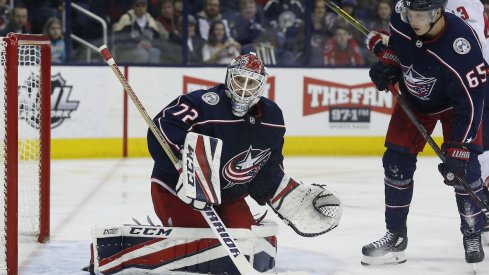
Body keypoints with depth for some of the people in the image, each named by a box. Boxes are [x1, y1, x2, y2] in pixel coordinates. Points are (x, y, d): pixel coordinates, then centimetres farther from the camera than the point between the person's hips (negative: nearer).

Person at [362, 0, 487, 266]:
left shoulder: (461, 46, -40)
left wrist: (458, 150, -36)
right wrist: (387, 62, -12)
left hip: (455, 102, -5)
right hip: (413, 99, 5)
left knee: (464, 168, -12)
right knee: (396, 162, -1)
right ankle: (396, 236, 11)